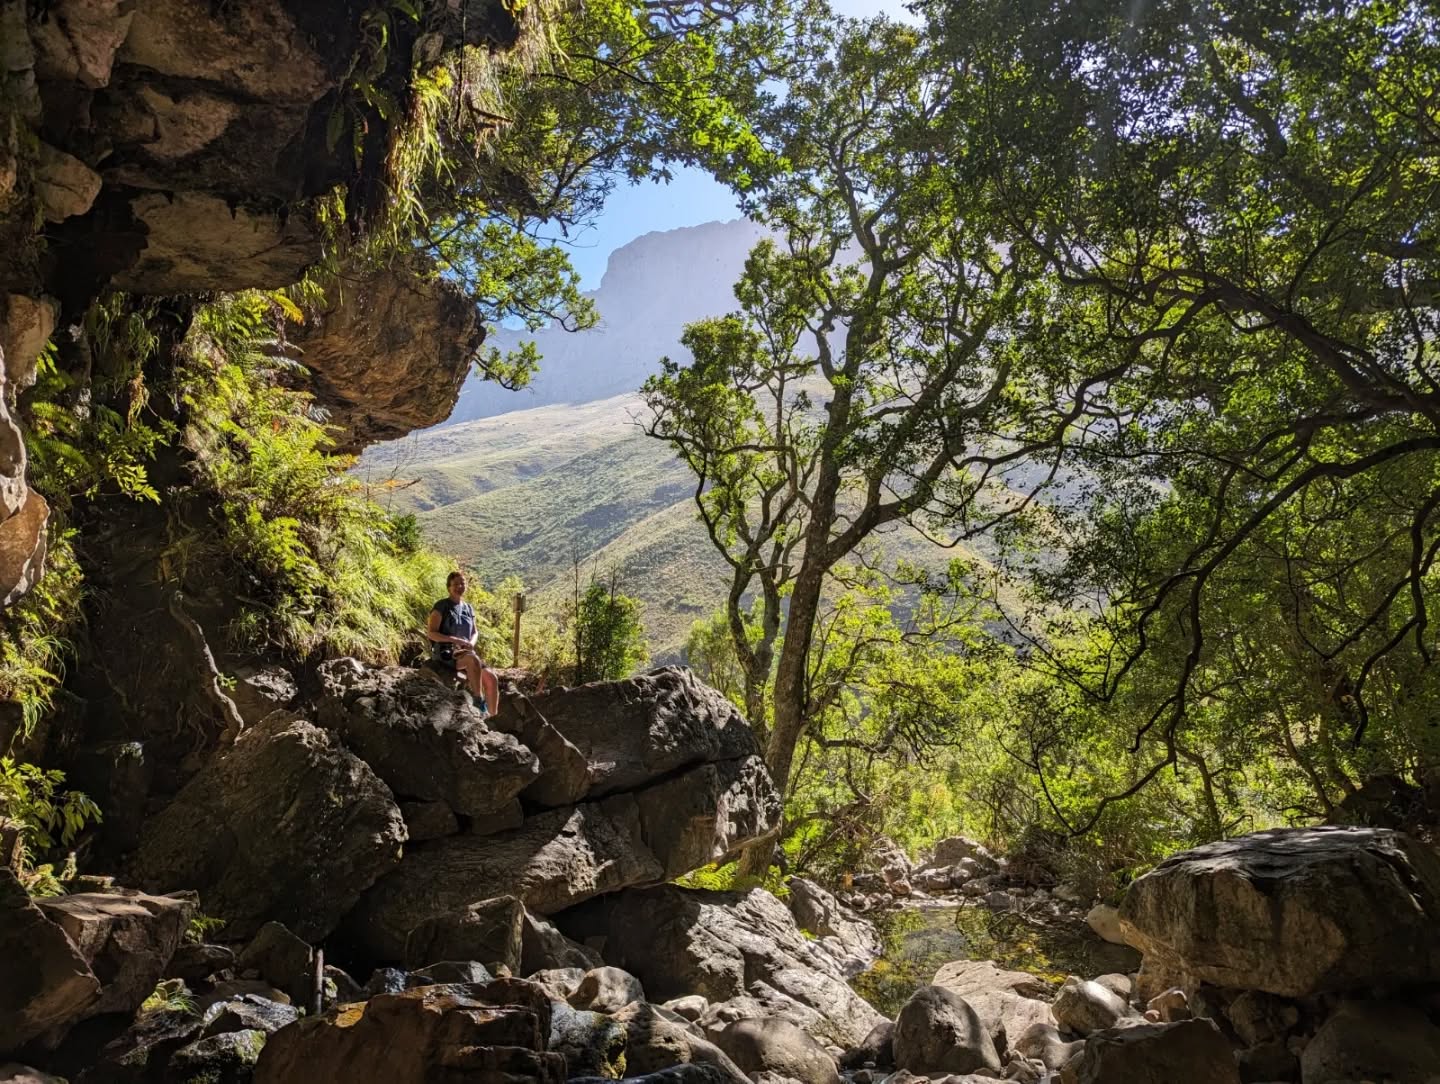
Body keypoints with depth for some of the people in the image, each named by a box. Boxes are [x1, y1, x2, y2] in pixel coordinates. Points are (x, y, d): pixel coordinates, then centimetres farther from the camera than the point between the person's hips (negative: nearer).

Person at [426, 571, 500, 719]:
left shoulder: (468, 608, 14)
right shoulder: (442, 606, -5)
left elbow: (475, 632, 21)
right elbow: (431, 633, -11)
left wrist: (471, 643, -2)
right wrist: (456, 640, -20)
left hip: (465, 653, 6)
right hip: (445, 654, -6)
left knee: (492, 678, -15)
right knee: (473, 659, -37)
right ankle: (478, 699, -23)